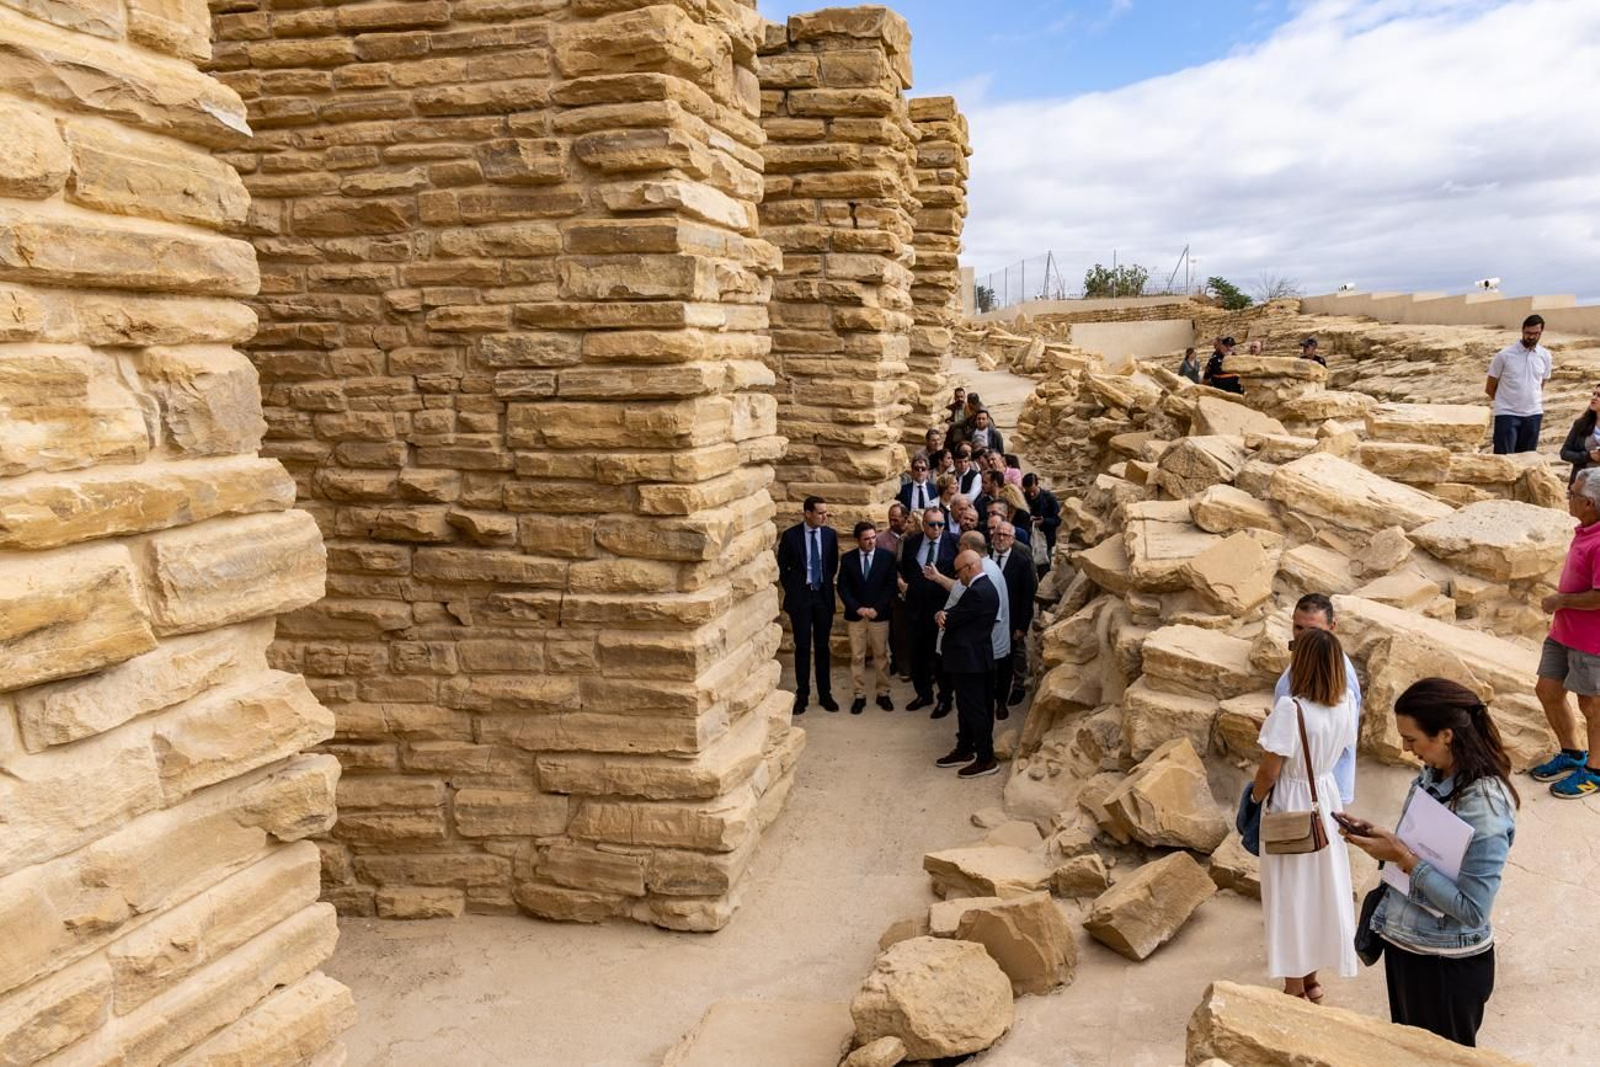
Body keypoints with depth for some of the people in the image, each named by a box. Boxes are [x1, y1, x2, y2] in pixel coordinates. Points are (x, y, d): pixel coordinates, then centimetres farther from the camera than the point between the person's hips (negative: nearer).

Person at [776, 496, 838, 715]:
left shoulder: (830, 534, 0)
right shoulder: (790, 535, -8)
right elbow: (782, 567, 2)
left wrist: (825, 584, 9)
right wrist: (791, 590, 1)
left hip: (823, 596, 2)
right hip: (800, 596, -2)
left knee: (822, 646, 8)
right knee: (802, 647, 2)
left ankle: (825, 694, 16)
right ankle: (802, 695, 11)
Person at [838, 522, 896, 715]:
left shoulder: (887, 557, -2)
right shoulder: (847, 558, 1)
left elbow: (891, 586, -3)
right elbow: (842, 587, 0)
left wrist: (876, 608, -12)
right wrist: (857, 608, -11)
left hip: (879, 615, 0)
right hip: (855, 615, 1)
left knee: (881, 655, 6)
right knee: (857, 657, 4)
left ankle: (882, 693, 16)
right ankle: (859, 696, 11)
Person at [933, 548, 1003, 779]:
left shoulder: (977, 592, -23)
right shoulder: (983, 586, 12)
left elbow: (952, 621, -20)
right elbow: (957, 613, 11)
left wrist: (942, 616, 3)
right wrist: (944, 614, -10)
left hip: (970, 658, -11)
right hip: (973, 656, 11)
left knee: (975, 709, -2)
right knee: (967, 707, 18)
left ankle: (986, 759, 5)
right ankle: (964, 750, 29)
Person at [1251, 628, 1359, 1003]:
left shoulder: (1290, 708, -27)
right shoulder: (1346, 703, -7)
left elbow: (1269, 771, -21)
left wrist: (1255, 796, -1)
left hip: (1290, 805, -6)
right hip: (1325, 798, 6)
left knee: (1291, 895, 10)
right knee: (1320, 889, 20)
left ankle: (1295, 987, 24)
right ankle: (1311, 978, 36)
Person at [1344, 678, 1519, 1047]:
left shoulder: (1485, 807, -27)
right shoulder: (1433, 775, -4)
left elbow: (1473, 910, -26)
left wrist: (1404, 859, -26)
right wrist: (1383, 838, -6)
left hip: (1447, 963, -7)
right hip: (1403, 942, 7)